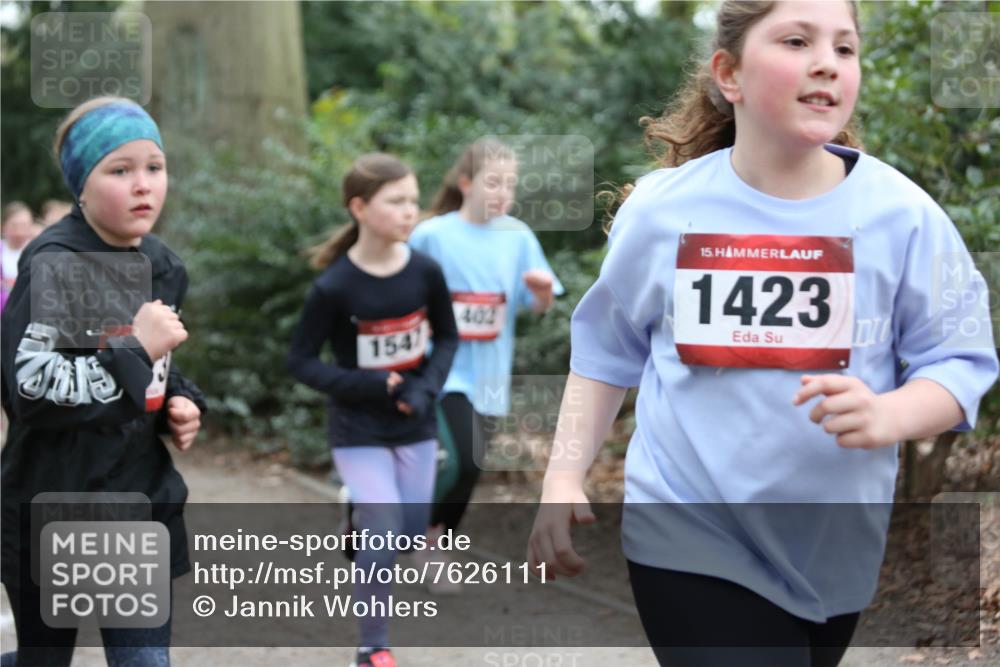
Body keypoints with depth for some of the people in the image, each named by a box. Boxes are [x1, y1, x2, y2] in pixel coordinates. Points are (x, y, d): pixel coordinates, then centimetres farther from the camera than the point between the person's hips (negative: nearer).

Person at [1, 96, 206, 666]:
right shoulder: (53, 267, -17)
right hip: (53, 512, -5)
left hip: (142, 505, 6)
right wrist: (135, 350, -23)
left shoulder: (163, 267, 7)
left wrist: (181, 404, 2)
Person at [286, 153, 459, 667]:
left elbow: (447, 338, 7)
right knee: (384, 537, -11)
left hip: (415, 427, 4)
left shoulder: (426, 272, -7)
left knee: (410, 534, 9)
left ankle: (362, 517, 44)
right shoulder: (335, 286, -17)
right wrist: (370, 386, -20)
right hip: (359, 432, -4)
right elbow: (300, 362, -10)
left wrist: (426, 387, -11)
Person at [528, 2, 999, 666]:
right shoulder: (660, 208, -5)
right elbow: (606, 349, 9)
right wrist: (564, 478, 1)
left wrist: (887, 417, -25)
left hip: (836, 549, 2)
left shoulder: (900, 212, -8)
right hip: (690, 537, -2)